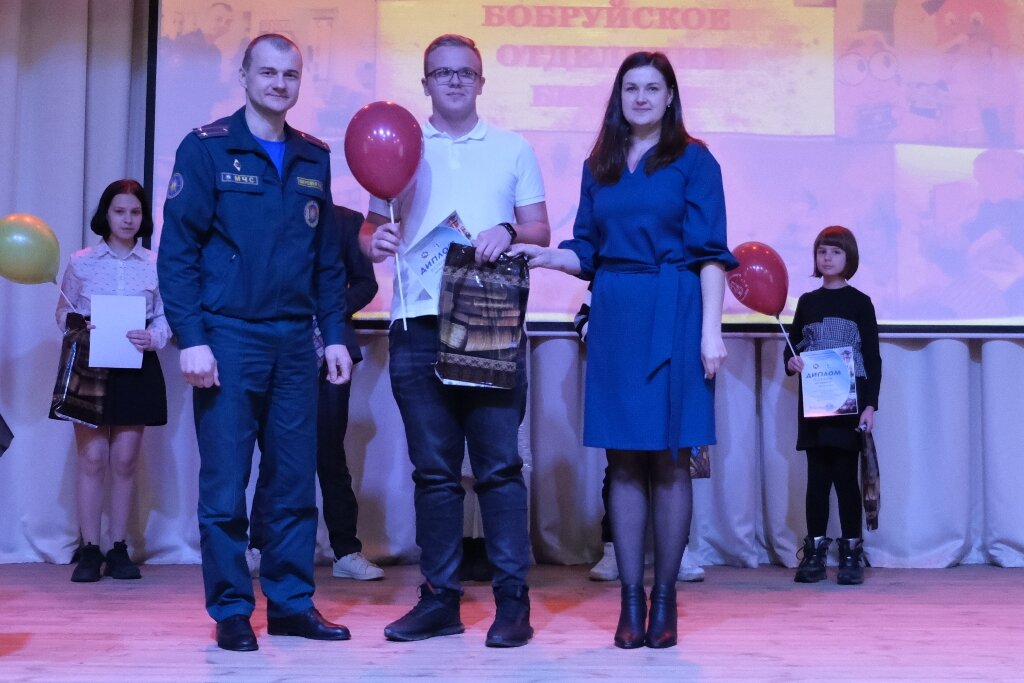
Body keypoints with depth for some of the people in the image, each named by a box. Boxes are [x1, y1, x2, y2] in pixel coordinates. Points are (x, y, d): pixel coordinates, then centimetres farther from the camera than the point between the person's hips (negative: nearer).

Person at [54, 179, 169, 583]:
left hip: (137, 369, 1)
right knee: (92, 458, -3)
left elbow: (167, 316, 6)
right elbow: (63, 312, 10)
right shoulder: (81, 263, 5)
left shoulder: (155, 265, 3)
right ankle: (89, 550, 5)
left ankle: (119, 550, 11)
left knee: (125, 459, 3)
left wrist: (153, 338, -14)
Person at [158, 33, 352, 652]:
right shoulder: (207, 148, -1)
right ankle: (231, 612, 12)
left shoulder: (314, 158, 13)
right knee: (225, 485, 1)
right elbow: (177, 249, -6)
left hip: (295, 342, 4)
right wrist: (191, 338, -13)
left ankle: (292, 603, 19)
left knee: (296, 481, 8)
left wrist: (335, 334, 8)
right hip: (228, 338, -4)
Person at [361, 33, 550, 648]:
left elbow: (540, 231, 10)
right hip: (418, 324, 2)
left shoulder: (513, 149, 13)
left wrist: (508, 231, -12)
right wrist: (375, 241, -10)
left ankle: (513, 599, 2)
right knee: (434, 469, 5)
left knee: (499, 463, -4)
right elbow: (375, 228, 13)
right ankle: (440, 598, 11)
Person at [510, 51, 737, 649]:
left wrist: (711, 330, -10)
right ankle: (631, 600, 9)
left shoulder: (693, 161, 3)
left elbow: (710, 253, -2)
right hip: (615, 318, 3)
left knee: (670, 459, -1)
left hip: (673, 317, -3)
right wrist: (545, 256, -6)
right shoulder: (599, 167, 15)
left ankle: (664, 599, 7)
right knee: (625, 460, 3)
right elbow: (588, 251, 14)